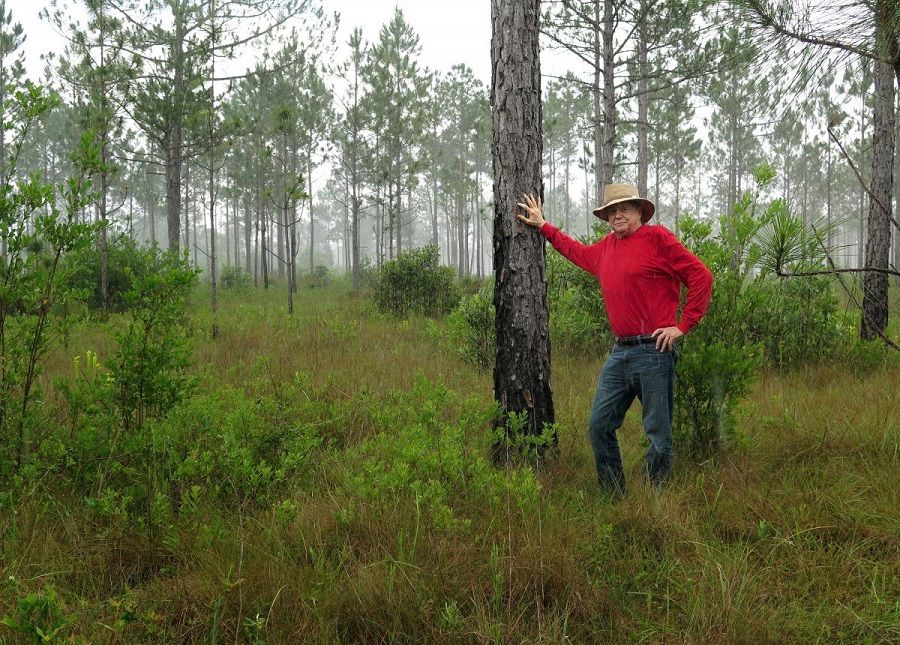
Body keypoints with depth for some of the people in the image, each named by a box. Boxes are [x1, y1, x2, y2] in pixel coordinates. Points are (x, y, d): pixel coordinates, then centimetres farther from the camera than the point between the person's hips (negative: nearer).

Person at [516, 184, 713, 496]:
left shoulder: (657, 237, -5)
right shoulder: (606, 246, 16)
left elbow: (701, 276, -6)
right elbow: (578, 252, 39)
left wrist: (683, 325, -8)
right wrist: (543, 226, 39)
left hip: (653, 351, -7)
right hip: (619, 353, 7)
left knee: (658, 433, 0)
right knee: (599, 427, 7)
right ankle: (614, 498, 19)